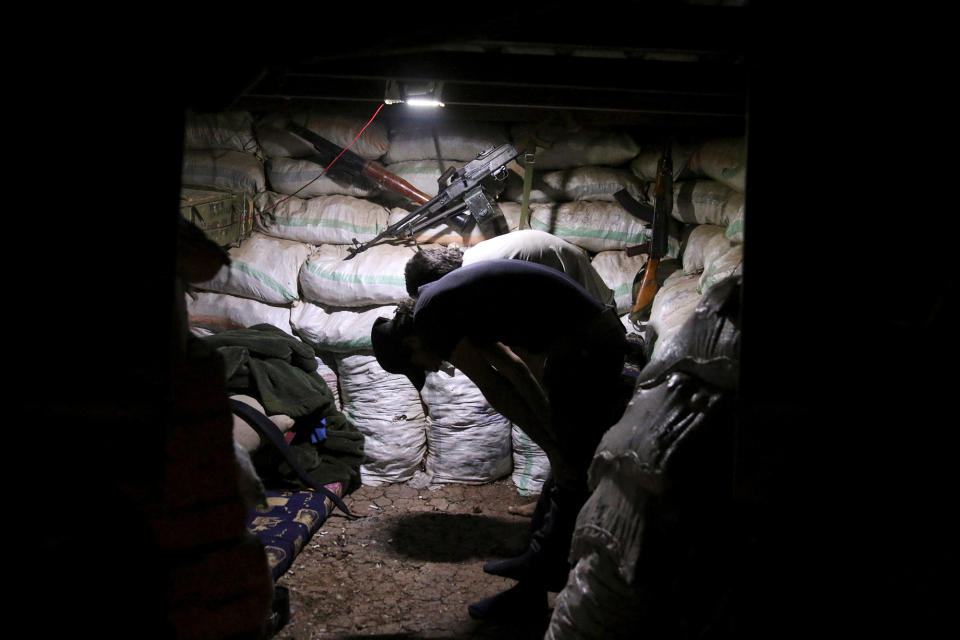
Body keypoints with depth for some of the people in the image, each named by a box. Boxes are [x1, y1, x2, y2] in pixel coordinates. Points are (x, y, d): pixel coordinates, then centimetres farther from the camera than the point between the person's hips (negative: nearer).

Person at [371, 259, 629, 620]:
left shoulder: (428, 316, -10)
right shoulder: (451, 306, 17)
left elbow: (494, 389, -12)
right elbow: (514, 367, 18)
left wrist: (551, 447, -5)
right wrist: (554, 432, 13)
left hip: (583, 350, -10)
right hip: (602, 333, 10)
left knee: (571, 475, 2)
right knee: (566, 465, 20)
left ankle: (534, 587, 12)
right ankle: (539, 560, 35)